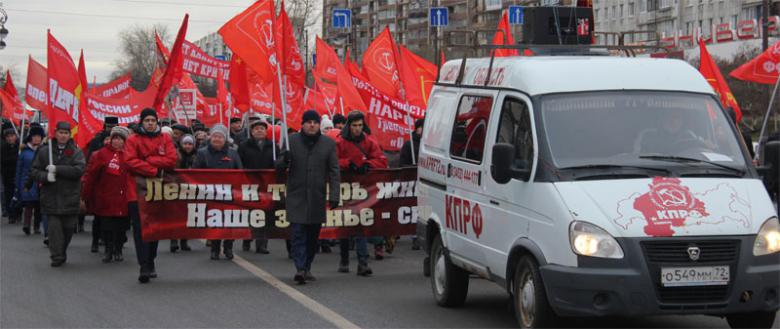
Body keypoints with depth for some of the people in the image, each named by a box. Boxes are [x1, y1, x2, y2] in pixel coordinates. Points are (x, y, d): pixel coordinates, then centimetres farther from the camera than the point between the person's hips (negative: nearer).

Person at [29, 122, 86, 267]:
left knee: (69, 227, 5)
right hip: (51, 196, 0)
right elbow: (34, 171, 7)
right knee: (54, 225, -11)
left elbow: (79, 170, -12)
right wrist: (46, 176, -14)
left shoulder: (76, 152, 3)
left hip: (70, 196, 0)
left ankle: (62, 252, 26)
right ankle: (57, 256, -7)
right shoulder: (44, 151, 8)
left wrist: (57, 169, -16)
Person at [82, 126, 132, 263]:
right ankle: (108, 251, 15)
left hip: (123, 199, 2)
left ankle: (118, 250, 23)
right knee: (106, 226, 2)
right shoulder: (102, 154, -3)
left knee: (121, 227, 8)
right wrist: (86, 196, -6)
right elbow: (90, 175, -4)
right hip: (106, 200, -2)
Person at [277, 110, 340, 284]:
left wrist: (334, 195, -5)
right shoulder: (292, 141, 3)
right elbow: (278, 166, 6)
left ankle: (307, 268, 18)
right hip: (297, 196, -2)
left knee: (313, 234, 7)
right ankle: (300, 268, -13)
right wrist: (284, 160, -18)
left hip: (317, 198, 2)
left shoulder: (328, 144, 5)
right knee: (298, 232, -9)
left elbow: (334, 171, 4)